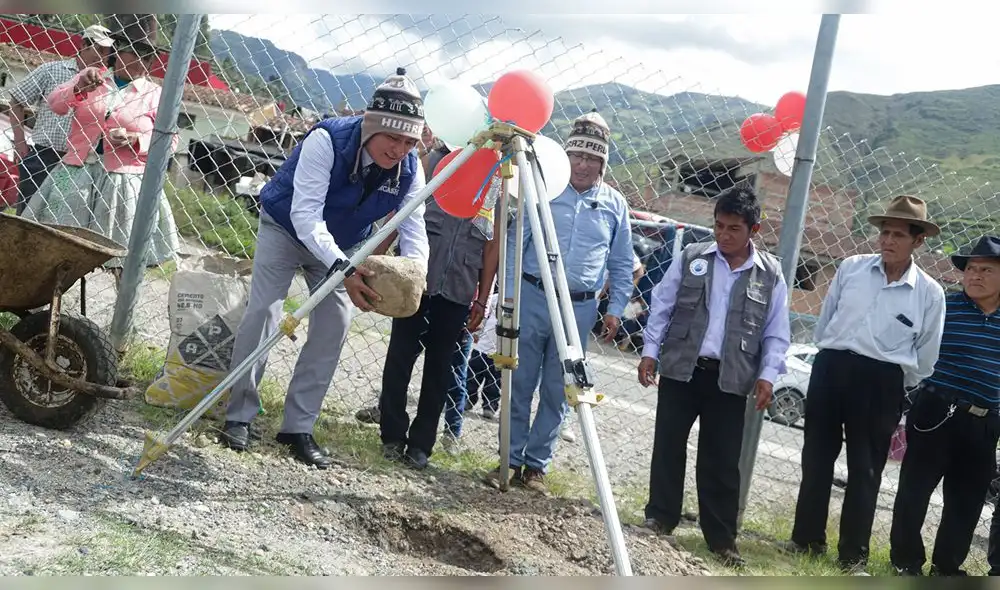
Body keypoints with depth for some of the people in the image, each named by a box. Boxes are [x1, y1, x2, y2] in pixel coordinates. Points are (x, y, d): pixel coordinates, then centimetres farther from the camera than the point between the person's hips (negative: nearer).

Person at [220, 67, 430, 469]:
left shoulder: (410, 171, -22)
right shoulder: (327, 141, -37)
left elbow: (414, 230, -23)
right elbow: (305, 215, -42)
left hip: (342, 246, 4)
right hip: (286, 227, -4)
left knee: (334, 325, -4)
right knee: (262, 312, -11)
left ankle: (298, 427, 5)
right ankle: (239, 416, 4)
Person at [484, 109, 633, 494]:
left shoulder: (615, 205, 6)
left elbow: (622, 265, 13)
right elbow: (514, 243, 2)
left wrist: (615, 309, 5)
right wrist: (508, 294, -4)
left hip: (580, 308, 1)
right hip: (532, 298, -1)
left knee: (557, 393, 6)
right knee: (519, 385, 3)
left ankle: (537, 465, 16)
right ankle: (512, 459, 13)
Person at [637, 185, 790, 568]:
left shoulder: (770, 275, 2)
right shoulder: (691, 258, 2)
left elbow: (777, 334, 5)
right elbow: (661, 307, 6)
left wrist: (767, 375, -6)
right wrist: (650, 350, 0)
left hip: (730, 379, 0)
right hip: (680, 369, 1)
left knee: (722, 462, 4)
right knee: (668, 447, 8)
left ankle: (722, 538, 13)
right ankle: (660, 518, 23)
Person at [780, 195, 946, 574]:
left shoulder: (930, 293, -3)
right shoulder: (851, 268, 1)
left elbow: (926, 357, 6)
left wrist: (900, 391, 7)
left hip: (881, 383, -2)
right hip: (831, 369, 2)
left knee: (865, 471, 6)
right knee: (816, 458, 10)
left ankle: (853, 556, 17)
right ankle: (807, 538, 24)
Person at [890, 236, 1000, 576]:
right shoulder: (943, 306, -3)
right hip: (936, 413, -4)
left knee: (967, 499, 10)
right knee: (915, 488, 0)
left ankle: (947, 566, 25)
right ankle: (906, 560, 13)